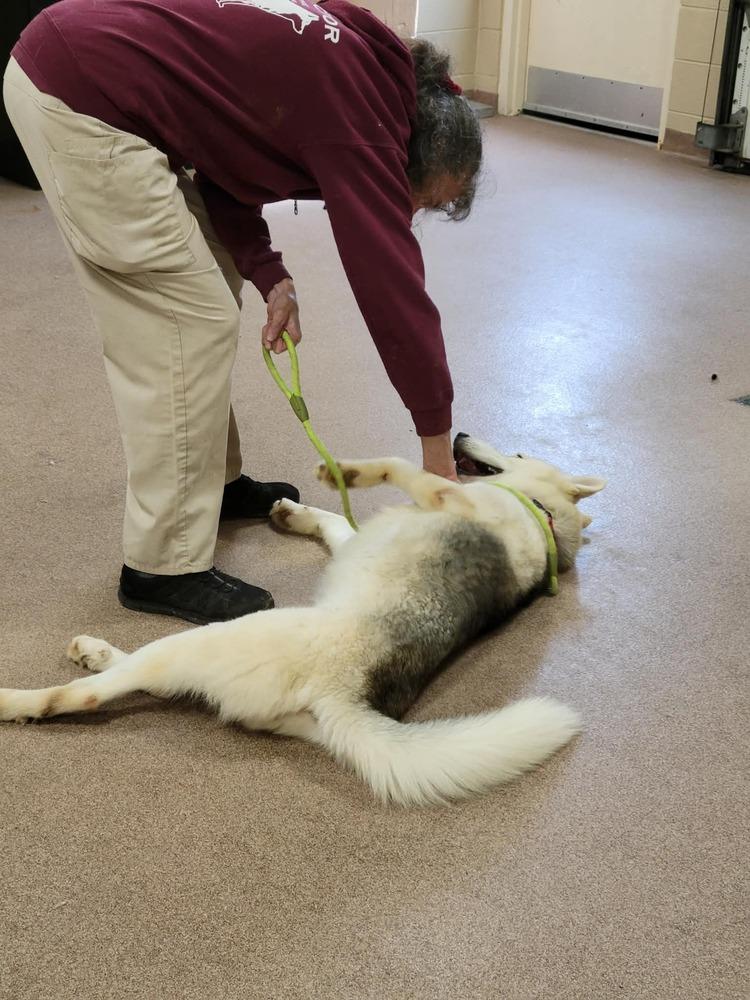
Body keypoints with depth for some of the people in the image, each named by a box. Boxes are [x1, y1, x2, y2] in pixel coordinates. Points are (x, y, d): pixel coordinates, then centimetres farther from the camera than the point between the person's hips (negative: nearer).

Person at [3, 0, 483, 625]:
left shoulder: (352, 56, 12)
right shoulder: (362, 119, -15)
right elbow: (392, 282, -15)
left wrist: (270, 276, 4)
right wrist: (438, 446, -7)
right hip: (81, 103, -10)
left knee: (211, 290, 17)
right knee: (193, 324, -7)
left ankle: (215, 481, 32)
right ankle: (166, 567, 3)